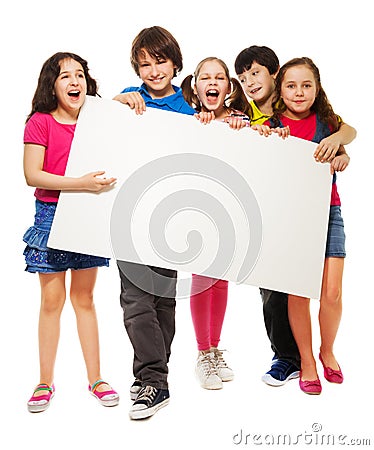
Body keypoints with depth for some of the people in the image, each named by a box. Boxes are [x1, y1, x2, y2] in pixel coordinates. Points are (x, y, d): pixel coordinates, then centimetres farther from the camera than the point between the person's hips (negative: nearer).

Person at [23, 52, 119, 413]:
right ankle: (45, 383, 18)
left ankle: (95, 379, 20)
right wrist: (81, 183, -24)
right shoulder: (40, 122, -5)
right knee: (52, 300, 3)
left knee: (84, 299, 11)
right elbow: (32, 175, -15)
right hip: (51, 215, -3)